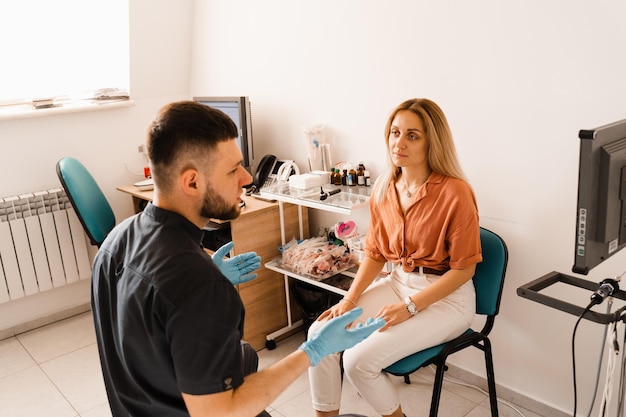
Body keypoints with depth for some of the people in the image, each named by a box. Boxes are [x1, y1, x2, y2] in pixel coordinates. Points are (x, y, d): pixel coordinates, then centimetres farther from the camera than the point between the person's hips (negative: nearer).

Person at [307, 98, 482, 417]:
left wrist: (409, 307, -19)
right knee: (321, 333, -10)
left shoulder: (455, 192, -20)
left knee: (359, 360, -18)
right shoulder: (383, 188, 0)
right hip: (397, 282, 6)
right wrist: (350, 299, -5)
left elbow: (463, 268, -15)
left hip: (446, 297, -6)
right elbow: (375, 253, 7)